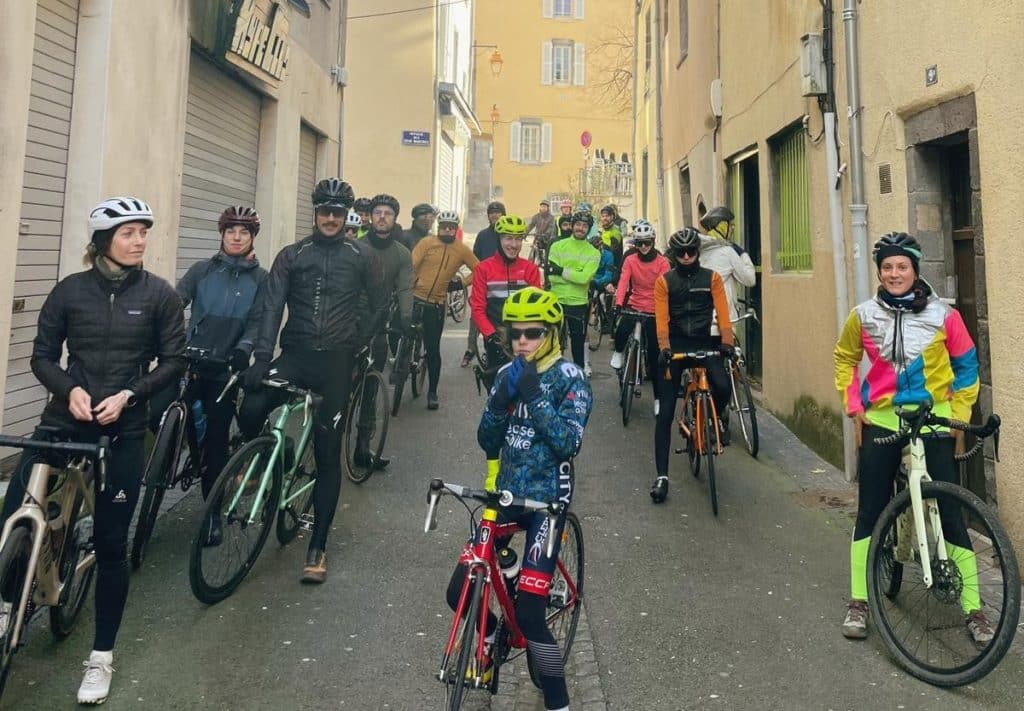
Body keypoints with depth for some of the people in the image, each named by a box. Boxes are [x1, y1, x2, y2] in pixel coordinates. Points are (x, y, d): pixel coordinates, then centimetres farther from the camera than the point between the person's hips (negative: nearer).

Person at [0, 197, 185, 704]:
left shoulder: (159, 294, -1)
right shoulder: (70, 290, 1)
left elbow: (174, 361, -2)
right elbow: (42, 356, 3)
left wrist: (127, 395, -15)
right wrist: (70, 390, -15)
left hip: (123, 429, -1)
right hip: (64, 419, 1)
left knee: (110, 543, 5)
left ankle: (101, 658, 20)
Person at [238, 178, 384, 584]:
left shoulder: (361, 256, 5)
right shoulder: (292, 256, 5)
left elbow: (378, 304, 13)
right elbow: (272, 307, -4)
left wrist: (357, 342, 6)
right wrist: (261, 357, -15)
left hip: (336, 361, -1)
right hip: (295, 354, 1)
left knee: (327, 454, 1)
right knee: (251, 410, -25)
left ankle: (317, 547, 11)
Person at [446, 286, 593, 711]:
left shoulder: (570, 379, -9)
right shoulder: (507, 375, 6)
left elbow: (568, 443, -20)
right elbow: (487, 441, 2)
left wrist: (534, 396, -26)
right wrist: (501, 401, -16)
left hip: (546, 499, -5)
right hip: (506, 492, 5)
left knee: (528, 613, -11)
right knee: (460, 591, -1)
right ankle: (492, 634, 32)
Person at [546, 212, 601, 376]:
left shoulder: (593, 253, -2)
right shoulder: (557, 246, -1)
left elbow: (584, 277, -17)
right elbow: (552, 275, -11)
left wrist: (562, 271, -17)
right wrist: (575, 276, -18)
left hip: (579, 303, 0)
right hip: (557, 301, 0)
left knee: (578, 341, 11)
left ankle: (580, 371, 25)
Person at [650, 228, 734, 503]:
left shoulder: (712, 278, 5)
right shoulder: (664, 281, 3)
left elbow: (722, 311, -6)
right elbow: (661, 318, -8)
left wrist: (727, 341, -23)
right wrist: (665, 348, -23)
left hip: (704, 343, 1)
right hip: (675, 345, 0)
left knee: (723, 387, -27)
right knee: (665, 412, -5)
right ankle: (662, 475, 2)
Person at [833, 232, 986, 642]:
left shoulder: (943, 315, -5)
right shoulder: (864, 316, -2)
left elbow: (966, 366, 6)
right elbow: (845, 359, 11)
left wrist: (960, 415, 2)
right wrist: (853, 406, 3)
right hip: (881, 421, 1)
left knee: (950, 512, 1)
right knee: (870, 512, 4)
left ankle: (974, 609, 13)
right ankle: (858, 602, 16)